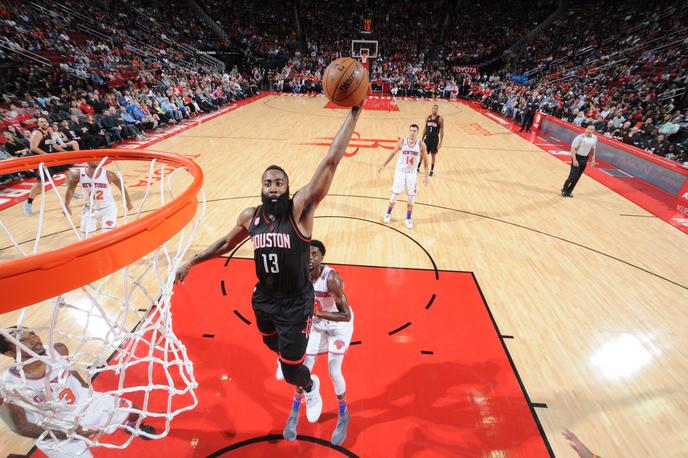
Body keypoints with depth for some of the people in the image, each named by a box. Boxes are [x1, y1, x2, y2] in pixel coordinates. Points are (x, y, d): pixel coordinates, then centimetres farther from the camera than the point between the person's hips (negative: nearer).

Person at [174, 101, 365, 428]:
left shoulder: (300, 209, -22)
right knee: (274, 345, 33)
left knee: (291, 371, 7)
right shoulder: (250, 217, -7)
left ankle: (311, 387, 45)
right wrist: (191, 262, 17)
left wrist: (353, 114, -36)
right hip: (263, 299, 5)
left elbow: (330, 163, -32)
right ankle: (289, 357, 72)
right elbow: (226, 244, 14)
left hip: (296, 303, -5)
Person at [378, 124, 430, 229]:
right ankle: (388, 214, 25)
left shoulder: (421, 145, -11)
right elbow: (393, 153, 3)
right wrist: (383, 165, 3)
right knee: (395, 194, 2)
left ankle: (408, 218, 19)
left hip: (412, 173, 1)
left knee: (411, 197, 4)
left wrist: (426, 175, -5)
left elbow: (425, 160, -1)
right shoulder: (402, 142, -11)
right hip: (400, 171, -1)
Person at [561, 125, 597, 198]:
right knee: (573, 176, -9)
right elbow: (573, 148, -17)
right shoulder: (580, 137, -18)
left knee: (577, 177, 7)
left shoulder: (594, 138, 2)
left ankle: (569, 191, 18)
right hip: (577, 157, -6)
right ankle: (564, 190, 11)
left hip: (585, 159, 6)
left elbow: (593, 149, 15)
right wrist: (574, 160, -23)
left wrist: (593, 159, 9)